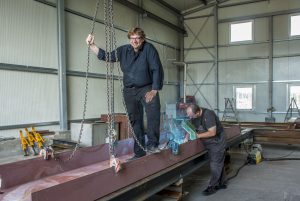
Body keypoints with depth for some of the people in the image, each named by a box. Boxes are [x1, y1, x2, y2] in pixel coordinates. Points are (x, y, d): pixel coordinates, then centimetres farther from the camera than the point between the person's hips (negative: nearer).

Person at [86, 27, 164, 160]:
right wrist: (92, 45, -5)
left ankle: (152, 144, -27)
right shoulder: (123, 50, 3)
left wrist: (154, 90, -19)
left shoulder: (149, 48, -8)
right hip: (129, 91, 4)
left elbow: (157, 70, -13)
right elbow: (105, 56, 9)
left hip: (147, 88, -4)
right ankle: (139, 152, 18)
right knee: (135, 122, 8)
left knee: (153, 109, -34)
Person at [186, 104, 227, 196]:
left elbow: (212, 132, -31)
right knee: (218, 163, 18)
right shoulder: (193, 116, -7)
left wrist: (198, 135, -24)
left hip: (217, 141, -8)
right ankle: (222, 183, 30)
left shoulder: (208, 115, -30)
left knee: (215, 164, -4)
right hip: (209, 143, 8)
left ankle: (212, 186, 6)